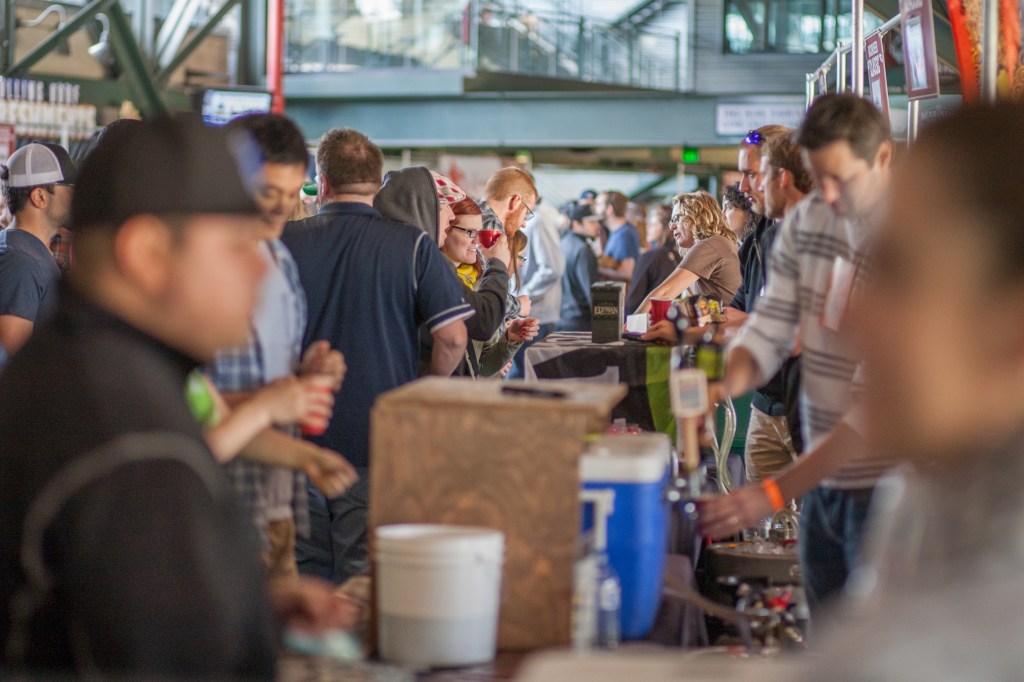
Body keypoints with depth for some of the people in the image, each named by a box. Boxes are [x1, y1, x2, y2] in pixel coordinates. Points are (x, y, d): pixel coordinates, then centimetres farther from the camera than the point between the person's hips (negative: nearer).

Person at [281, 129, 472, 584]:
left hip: (298, 435, 1)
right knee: (365, 577, 4)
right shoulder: (413, 246, -5)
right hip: (380, 440, -1)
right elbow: (453, 337, -9)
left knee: (305, 573, 11)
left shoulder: (286, 241, -2)